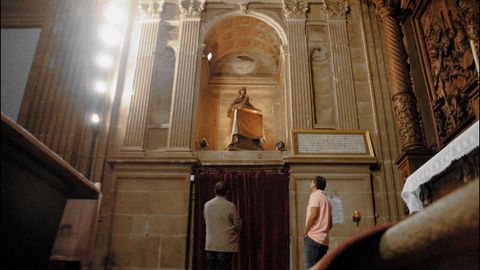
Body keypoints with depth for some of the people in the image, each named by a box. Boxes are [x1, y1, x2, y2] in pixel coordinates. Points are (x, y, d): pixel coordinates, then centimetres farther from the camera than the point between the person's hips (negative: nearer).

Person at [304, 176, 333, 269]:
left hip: (313, 237, -8)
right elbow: (330, 224, 20)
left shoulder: (315, 195, -2)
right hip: (324, 239, 8)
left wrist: (305, 232, -7)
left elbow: (313, 215, -15)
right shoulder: (326, 199, 23)